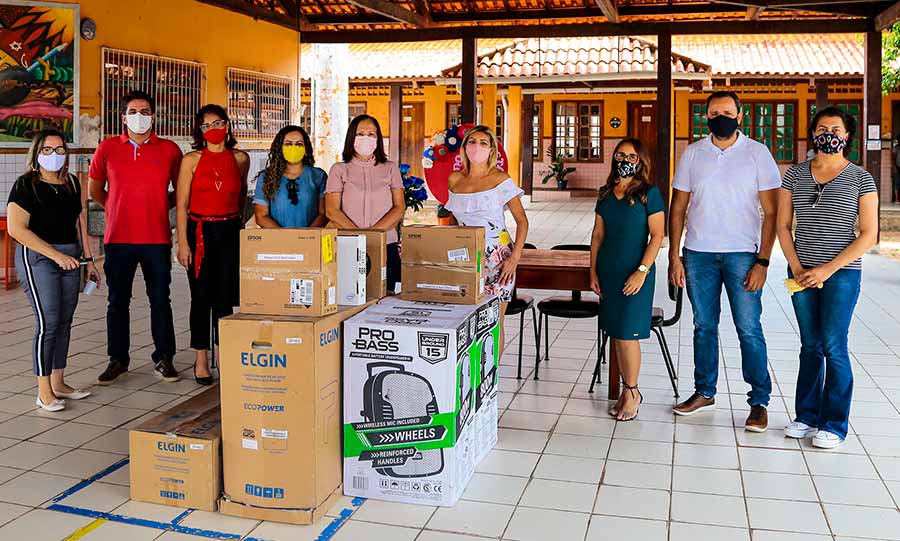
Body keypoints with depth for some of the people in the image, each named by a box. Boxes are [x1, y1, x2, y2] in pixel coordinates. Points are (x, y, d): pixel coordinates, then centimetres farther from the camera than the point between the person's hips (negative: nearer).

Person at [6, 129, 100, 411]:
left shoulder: (71, 182, 12)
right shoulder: (26, 185, -7)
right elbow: (16, 228, -15)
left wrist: (88, 259, 14)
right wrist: (56, 254, -19)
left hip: (69, 257, 7)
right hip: (37, 258, -6)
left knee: (65, 321, 10)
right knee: (48, 322, -10)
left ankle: (58, 383, 21)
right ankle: (44, 393, -3)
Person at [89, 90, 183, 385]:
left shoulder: (170, 150, 2)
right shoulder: (107, 148, 3)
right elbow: (95, 189, 16)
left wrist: (160, 206, 6)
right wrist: (118, 208, 14)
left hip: (157, 238, -1)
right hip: (118, 238, 1)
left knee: (160, 300, 5)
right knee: (118, 301, 9)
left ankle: (164, 358, 17)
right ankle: (118, 359, 21)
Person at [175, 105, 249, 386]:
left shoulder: (240, 159, 6)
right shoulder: (192, 160, -1)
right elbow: (181, 204, -3)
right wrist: (182, 243, -8)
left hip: (230, 232, 2)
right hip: (200, 232, -2)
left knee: (225, 297, 3)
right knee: (201, 297, 2)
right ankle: (201, 359, 12)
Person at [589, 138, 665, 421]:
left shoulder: (649, 193, -5)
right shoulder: (605, 193, 10)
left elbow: (657, 236, -8)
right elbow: (598, 234, 13)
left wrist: (642, 271, -15)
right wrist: (593, 271, 8)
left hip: (635, 271, -5)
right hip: (608, 270, 5)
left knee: (626, 333, -6)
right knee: (616, 333, 9)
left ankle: (632, 392, 11)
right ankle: (628, 390, 21)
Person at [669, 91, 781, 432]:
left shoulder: (757, 153, -1)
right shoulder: (693, 154, 6)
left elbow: (771, 212, -3)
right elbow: (678, 208, 8)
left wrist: (762, 261, -11)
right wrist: (674, 257, 1)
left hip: (742, 254, -3)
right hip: (698, 253, 3)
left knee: (749, 329, -2)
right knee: (704, 326, 11)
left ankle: (759, 401, 7)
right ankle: (704, 392, 23)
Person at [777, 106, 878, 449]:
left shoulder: (860, 179, -2)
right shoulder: (795, 174, 6)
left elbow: (869, 235, -5)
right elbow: (782, 225, 7)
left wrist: (827, 270, -12)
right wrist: (797, 269, -5)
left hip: (842, 273, -3)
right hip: (801, 273, 3)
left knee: (833, 347, -3)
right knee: (810, 346, 10)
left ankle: (834, 425, 7)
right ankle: (807, 417, 20)